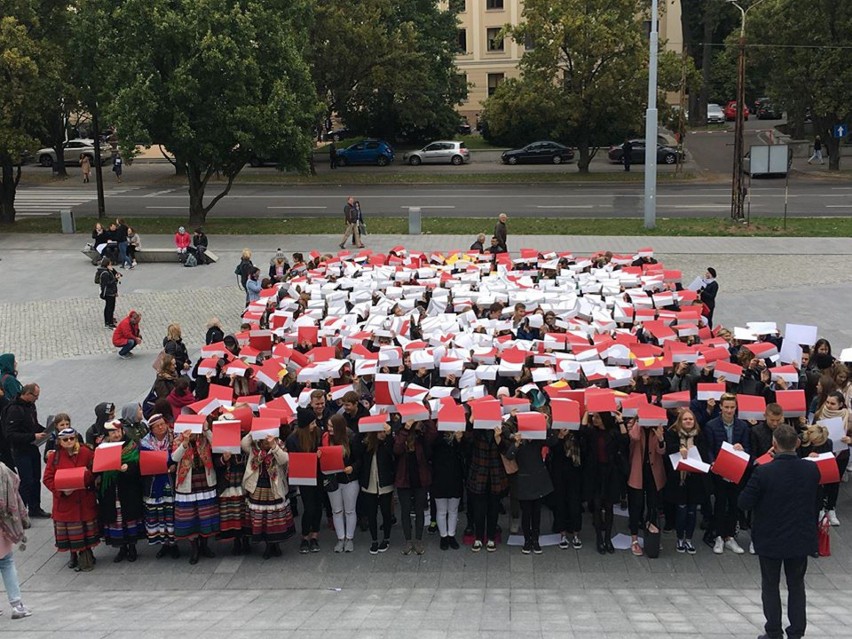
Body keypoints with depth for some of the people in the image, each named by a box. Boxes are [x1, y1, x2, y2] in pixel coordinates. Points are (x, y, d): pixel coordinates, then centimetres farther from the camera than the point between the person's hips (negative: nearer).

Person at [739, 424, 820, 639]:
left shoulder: (763, 472, -22)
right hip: (801, 539, 3)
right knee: (796, 585, 17)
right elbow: (816, 499, 8)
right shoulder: (812, 469, -10)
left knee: (770, 586, 13)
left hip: (771, 539, -3)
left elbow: (744, 503, -16)